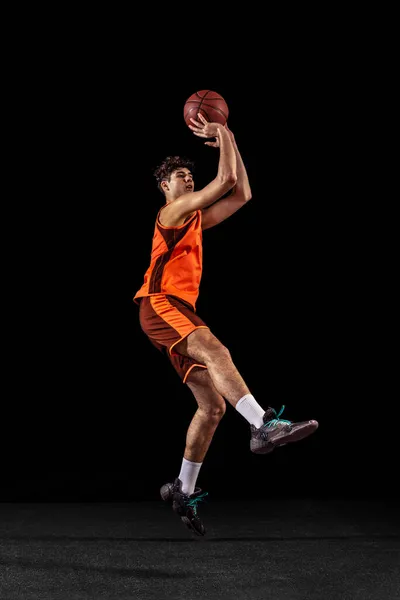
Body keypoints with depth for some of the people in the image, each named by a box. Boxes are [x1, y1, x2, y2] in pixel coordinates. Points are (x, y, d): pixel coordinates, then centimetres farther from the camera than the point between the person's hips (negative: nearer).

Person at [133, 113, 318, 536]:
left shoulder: (196, 218, 26)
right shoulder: (172, 210, 2)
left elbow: (241, 194, 25)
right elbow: (225, 180, -7)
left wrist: (229, 140, 24)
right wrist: (223, 137, 5)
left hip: (179, 311, 9)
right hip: (159, 304, -9)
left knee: (213, 405, 1)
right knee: (215, 351, -36)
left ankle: (183, 490, 11)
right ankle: (263, 426, -53)